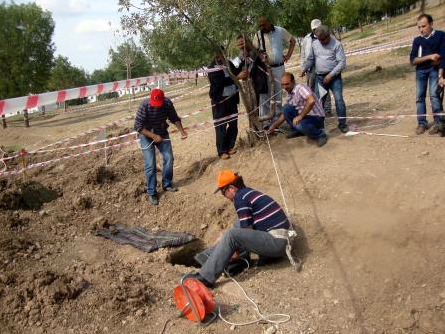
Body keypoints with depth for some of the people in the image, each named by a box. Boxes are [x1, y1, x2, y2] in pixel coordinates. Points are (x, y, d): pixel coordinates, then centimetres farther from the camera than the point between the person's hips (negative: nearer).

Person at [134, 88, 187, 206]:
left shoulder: (168, 103, -18)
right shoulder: (144, 106, -29)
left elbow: (174, 118, -3)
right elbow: (138, 126, -26)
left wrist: (182, 131, -16)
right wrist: (153, 136, -30)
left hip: (162, 133, 4)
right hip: (147, 135, -4)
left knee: (169, 158, 4)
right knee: (150, 164, -8)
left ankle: (167, 184, 25)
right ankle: (151, 192, 3)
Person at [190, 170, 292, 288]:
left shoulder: (240, 198, -11)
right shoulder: (250, 192, 18)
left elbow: (247, 231, -11)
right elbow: (248, 226, 30)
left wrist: (236, 250, 4)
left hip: (277, 243, -10)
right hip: (283, 239, 10)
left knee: (231, 235, -19)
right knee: (239, 224, 22)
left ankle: (206, 277, -20)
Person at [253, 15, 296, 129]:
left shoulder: (280, 31, -2)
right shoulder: (258, 35, -3)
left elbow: (292, 41, 11)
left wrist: (288, 55, 3)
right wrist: (261, 56, -17)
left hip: (279, 67, 1)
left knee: (278, 94, 9)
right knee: (265, 94, -3)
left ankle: (277, 119, 19)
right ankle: (266, 121, 0)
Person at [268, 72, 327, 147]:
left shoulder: (300, 88, -18)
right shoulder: (289, 95, 7)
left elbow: (311, 101, -36)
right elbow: (285, 114, 18)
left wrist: (300, 116, -31)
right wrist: (274, 126, 15)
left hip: (316, 117, -8)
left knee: (300, 125, -36)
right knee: (286, 108, -8)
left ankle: (321, 134, -8)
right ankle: (297, 131, 10)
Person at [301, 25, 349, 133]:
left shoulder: (336, 44, -8)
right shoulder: (315, 44, 7)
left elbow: (342, 62, -13)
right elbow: (310, 59, 21)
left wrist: (331, 75, -19)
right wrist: (304, 69, 7)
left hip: (334, 77, -4)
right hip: (320, 77, 4)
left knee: (339, 99, -11)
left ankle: (342, 124, -1)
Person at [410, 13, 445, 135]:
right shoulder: (417, 40, 6)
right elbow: (413, 60, -2)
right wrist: (429, 56, -16)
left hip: (435, 69, -3)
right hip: (421, 70, 4)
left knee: (434, 95, -14)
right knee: (419, 96, -1)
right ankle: (422, 123, 5)